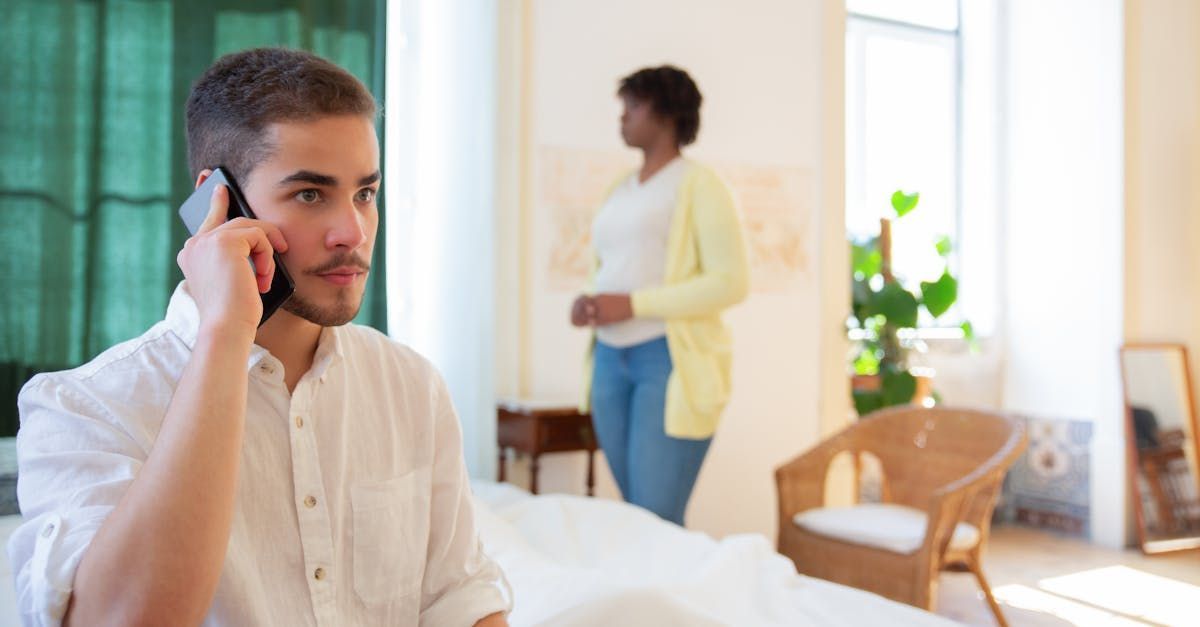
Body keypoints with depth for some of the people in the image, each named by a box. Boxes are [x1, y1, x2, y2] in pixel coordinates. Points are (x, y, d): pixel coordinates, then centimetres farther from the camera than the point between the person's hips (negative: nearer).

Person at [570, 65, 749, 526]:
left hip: (671, 359, -7)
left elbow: (731, 282, -13)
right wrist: (588, 304, 1)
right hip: (611, 360, 7)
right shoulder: (620, 190, 17)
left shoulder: (697, 185, -4)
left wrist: (633, 304, -18)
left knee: (657, 522, -8)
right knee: (632, 511, 10)